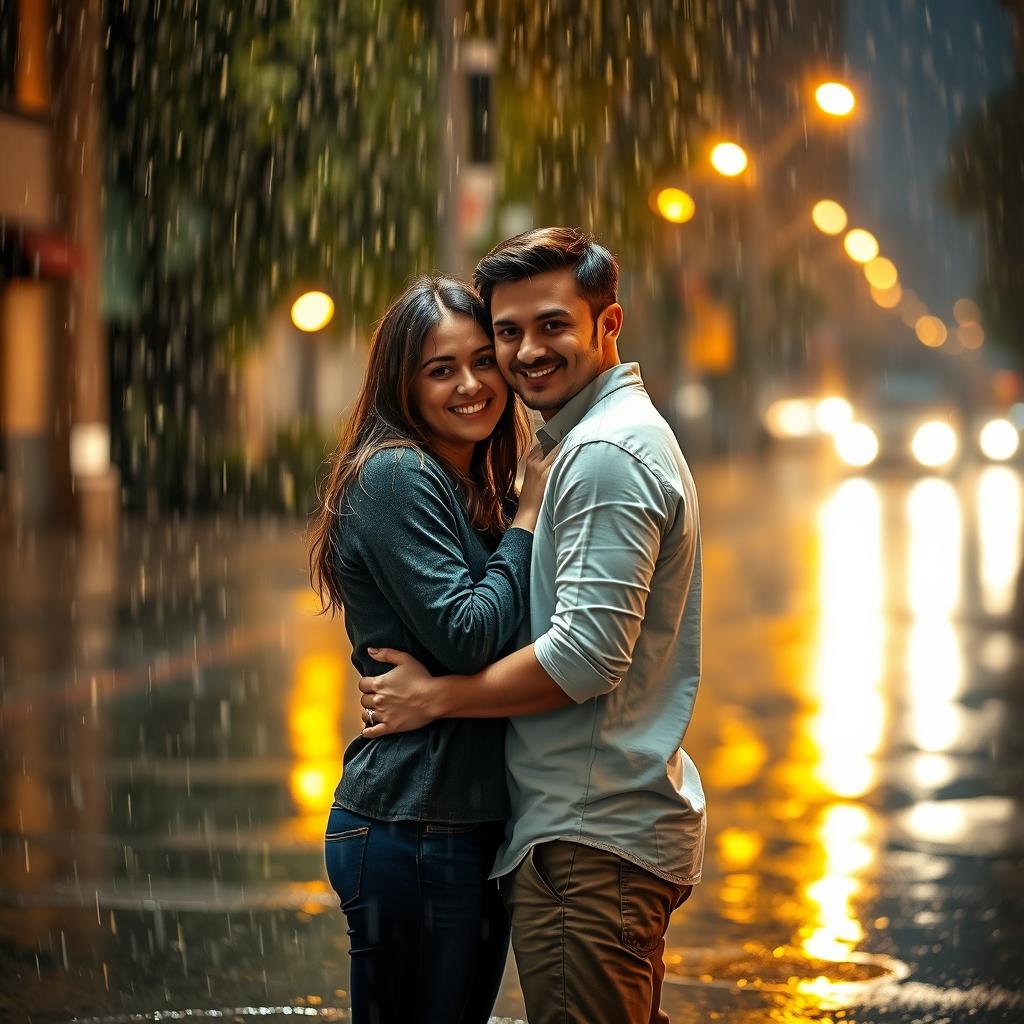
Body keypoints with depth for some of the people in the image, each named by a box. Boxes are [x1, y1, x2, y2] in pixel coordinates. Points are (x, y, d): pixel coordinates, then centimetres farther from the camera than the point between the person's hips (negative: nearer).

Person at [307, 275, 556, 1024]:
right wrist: (530, 516, -11)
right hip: (413, 827, -9)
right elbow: (466, 638, -19)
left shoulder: (484, 492, 16)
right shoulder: (395, 477, -12)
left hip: (478, 822, 9)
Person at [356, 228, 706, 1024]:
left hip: (588, 838, -11)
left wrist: (436, 695, -12)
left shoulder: (605, 453, -15)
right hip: (626, 823, 11)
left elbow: (588, 655, -22)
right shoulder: (628, 435, 19)